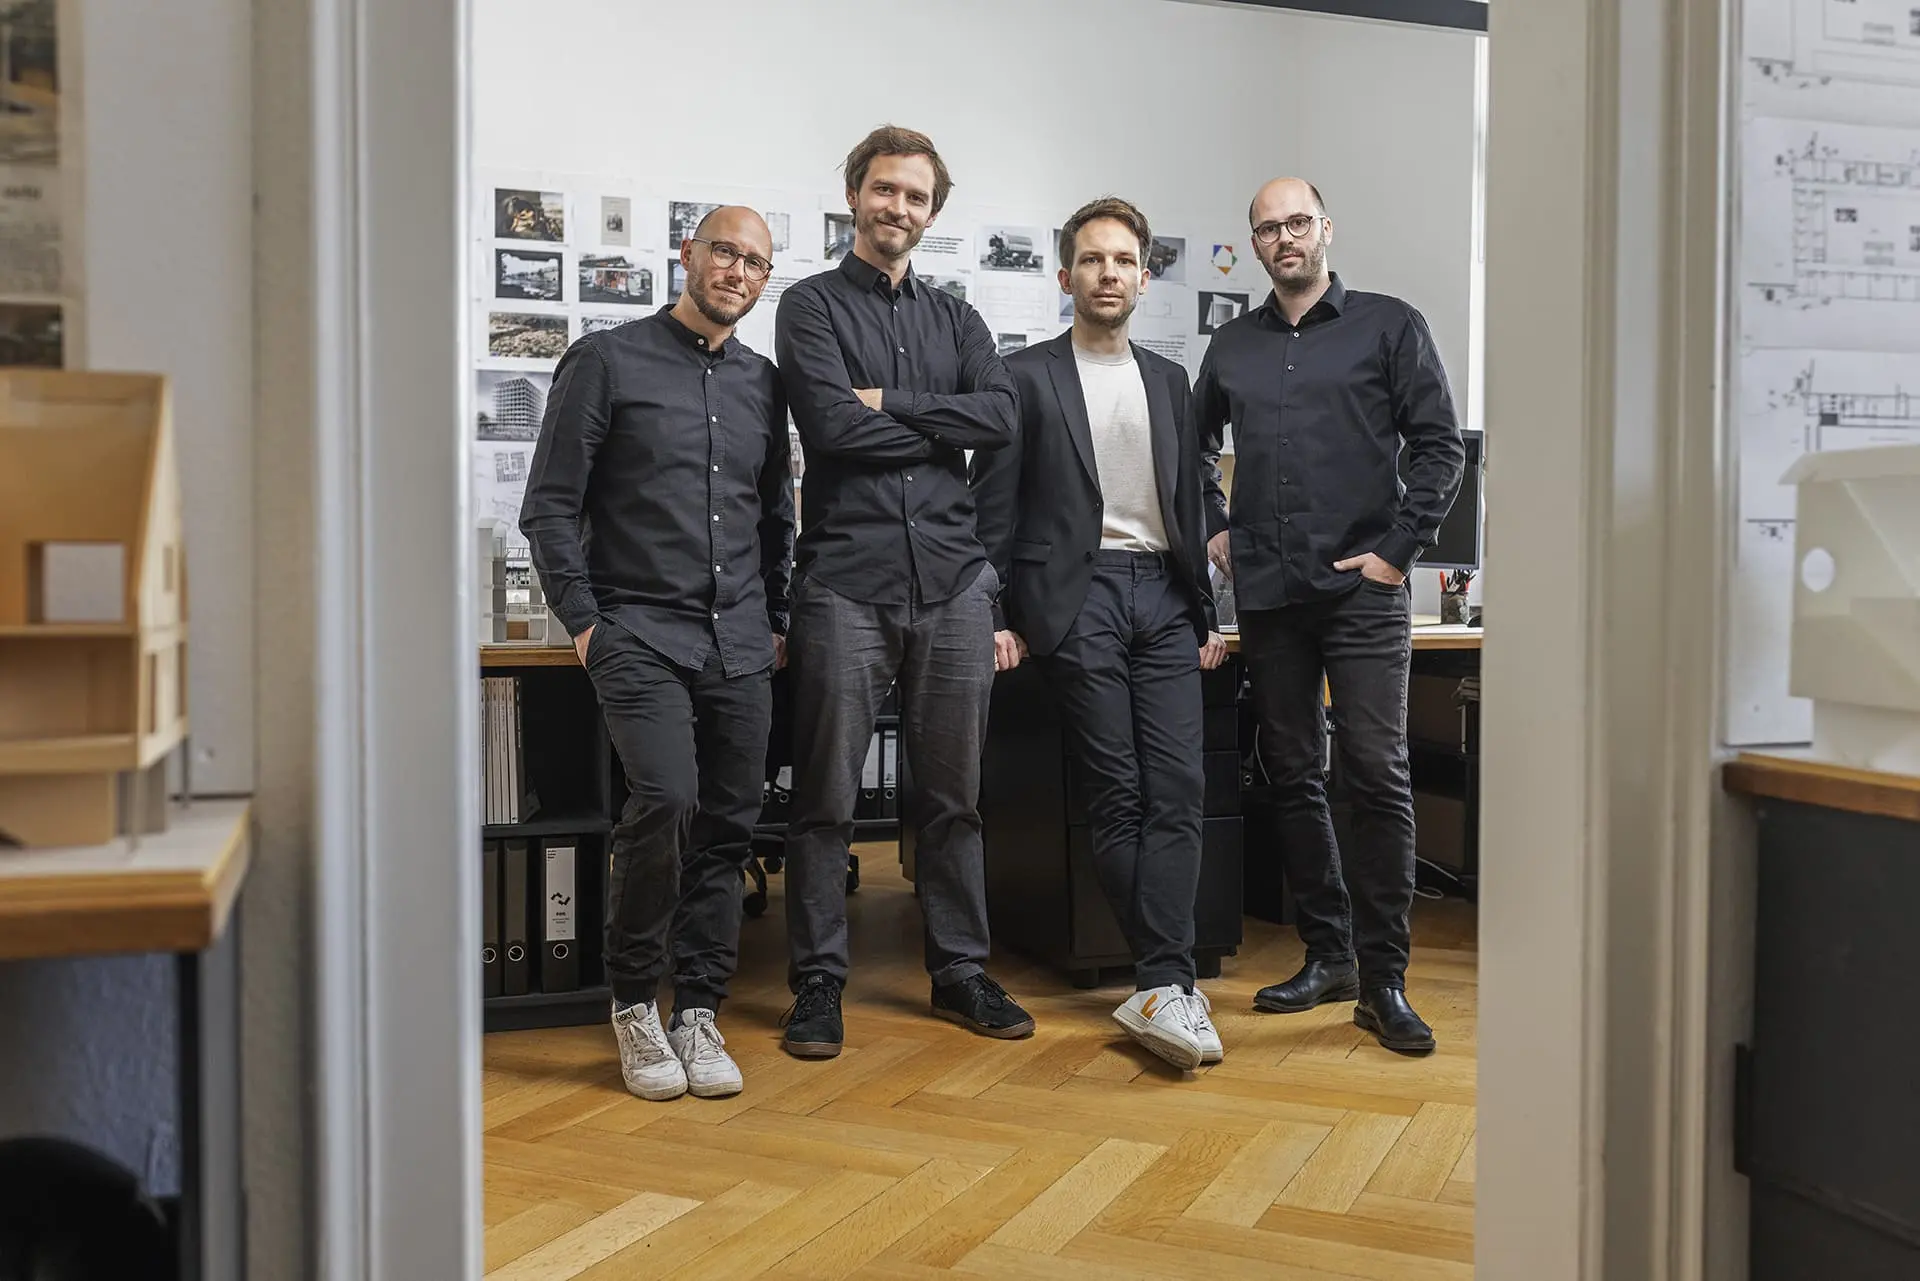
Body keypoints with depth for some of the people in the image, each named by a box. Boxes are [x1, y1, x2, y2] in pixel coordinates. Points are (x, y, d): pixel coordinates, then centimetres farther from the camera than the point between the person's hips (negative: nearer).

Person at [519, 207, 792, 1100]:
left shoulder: (762, 383, 16)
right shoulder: (608, 361, 2)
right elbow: (549, 508, 0)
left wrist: (777, 620, 14)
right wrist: (582, 619, -7)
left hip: (740, 644, 5)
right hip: (639, 632, -5)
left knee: (729, 823, 3)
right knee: (666, 799, -21)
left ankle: (698, 1012, 15)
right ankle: (633, 999, 0)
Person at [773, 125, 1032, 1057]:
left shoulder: (956, 318, 18)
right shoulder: (812, 306, 6)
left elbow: (1002, 415, 0)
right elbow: (833, 427, -11)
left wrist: (892, 403, -7)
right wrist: (944, 426, -2)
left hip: (951, 575, 4)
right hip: (845, 577, -4)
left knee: (953, 794, 10)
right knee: (827, 796, 1)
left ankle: (961, 971, 21)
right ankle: (819, 981, 12)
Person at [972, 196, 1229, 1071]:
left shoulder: (1168, 381, 17)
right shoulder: (1027, 376, 3)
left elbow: (1190, 503, 19)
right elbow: (995, 505, 0)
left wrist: (1204, 614, 15)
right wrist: (997, 618, -5)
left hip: (1162, 594, 4)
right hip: (1078, 597, -4)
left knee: (1177, 790, -7)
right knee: (1118, 794, -3)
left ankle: (1160, 991, -8)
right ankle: (1170, 984, 3)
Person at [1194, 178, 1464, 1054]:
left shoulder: (1388, 326, 3)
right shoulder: (1234, 344, 15)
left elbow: (1440, 447, 0)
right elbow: (1191, 445, 26)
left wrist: (1399, 549, -8)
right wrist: (1215, 529, 14)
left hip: (1362, 590, -4)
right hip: (1268, 594, 4)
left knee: (1378, 776, -8)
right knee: (1293, 776, 9)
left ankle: (1382, 980, -1)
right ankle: (1327, 955, 21)